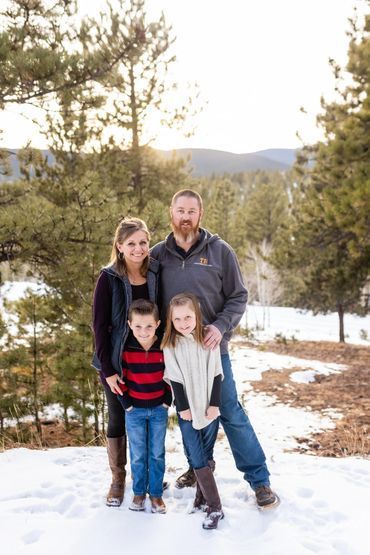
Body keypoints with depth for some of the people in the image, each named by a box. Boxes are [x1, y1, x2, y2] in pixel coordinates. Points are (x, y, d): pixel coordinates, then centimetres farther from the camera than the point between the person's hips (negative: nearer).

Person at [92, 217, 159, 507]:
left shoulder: (156, 274, -1)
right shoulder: (109, 278, -10)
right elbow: (100, 326, -9)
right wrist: (108, 369, -13)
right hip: (118, 363, -2)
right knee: (118, 421, 10)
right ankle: (118, 478, 27)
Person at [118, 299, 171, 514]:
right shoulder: (125, 349, -13)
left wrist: (168, 400, -2)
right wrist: (126, 403, -5)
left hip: (159, 409, 1)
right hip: (135, 410, -1)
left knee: (157, 453, 9)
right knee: (138, 454, 9)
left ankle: (156, 493, 23)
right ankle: (139, 492, 26)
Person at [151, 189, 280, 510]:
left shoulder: (220, 251, -3)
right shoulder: (158, 255, 2)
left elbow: (238, 297, -1)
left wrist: (220, 327, -17)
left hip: (212, 348, -2)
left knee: (231, 413, 0)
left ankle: (259, 479, 11)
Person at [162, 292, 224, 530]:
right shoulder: (170, 346, -5)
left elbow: (215, 375, -3)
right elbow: (175, 379, -5)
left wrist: (214, 404, -7)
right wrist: (183, 408, -6)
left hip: (209, 408, 1)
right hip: (187, 410, -1)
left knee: (207, 456, 8)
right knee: (197, 459, -3)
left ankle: (202, 495, 26)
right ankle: (215, 507, 3)